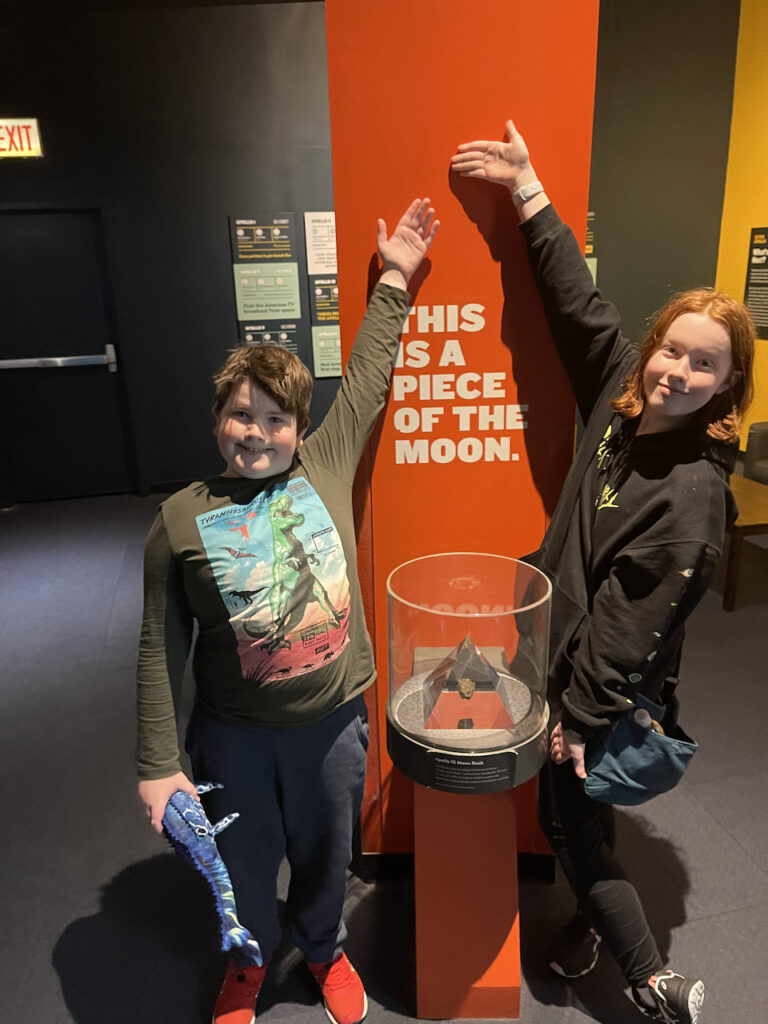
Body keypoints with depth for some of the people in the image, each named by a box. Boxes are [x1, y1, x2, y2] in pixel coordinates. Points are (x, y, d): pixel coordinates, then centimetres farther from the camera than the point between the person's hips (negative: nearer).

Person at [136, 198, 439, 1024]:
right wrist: (158, 766, -6)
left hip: (331, 721, 1)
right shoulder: (180, 520, -12)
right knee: (243, 861, 24)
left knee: (325, 853, 24)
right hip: (233, 733, 0)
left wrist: (393, 278, 4)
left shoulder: (325, 468, -8)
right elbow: (160, 651, -7)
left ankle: (324, 949, 57)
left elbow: (365, 380, 0)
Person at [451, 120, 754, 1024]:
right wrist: (528, 189, -2)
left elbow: (632, 623, -23)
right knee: (576, 809, 26)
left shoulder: (692, 492, -26)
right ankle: (595, 918, 52)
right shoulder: (622, 399, -6)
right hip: (567, 652, 8)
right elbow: (577, 305, -2)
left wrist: (577, 717, -15)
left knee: (567, 815, 10)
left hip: (607, 688, -7)